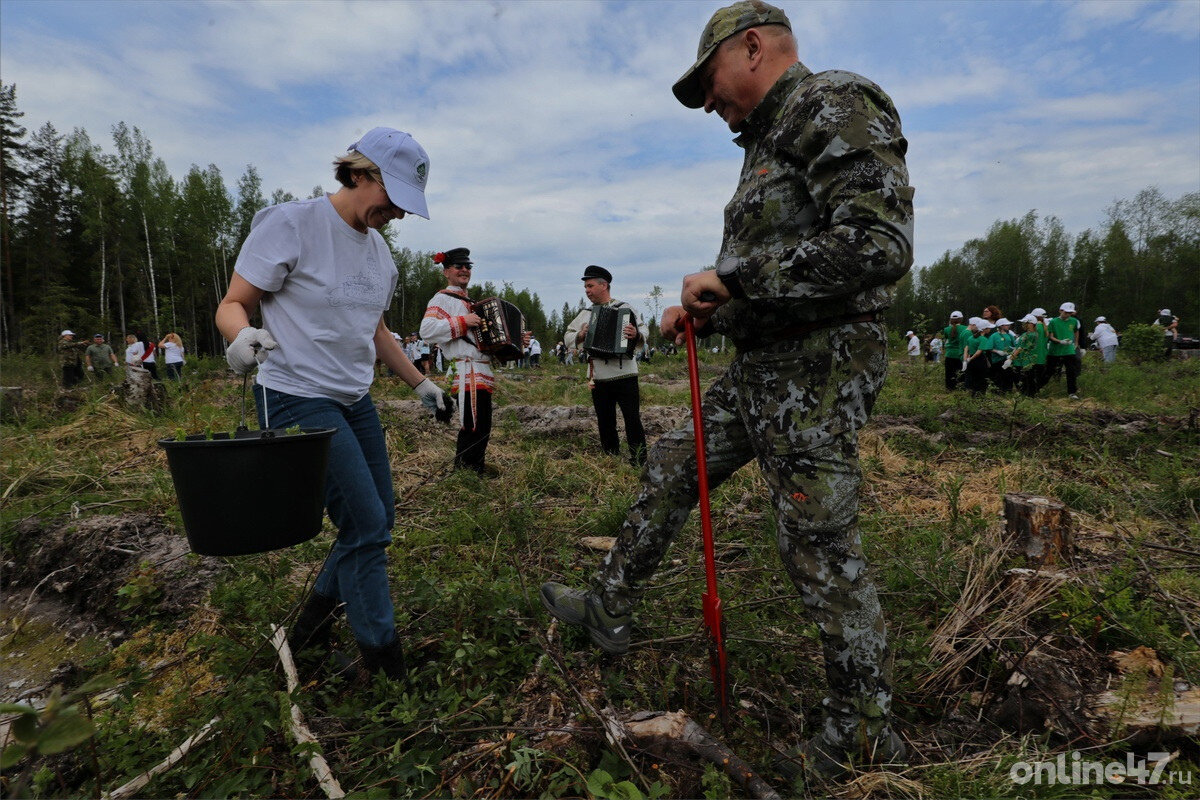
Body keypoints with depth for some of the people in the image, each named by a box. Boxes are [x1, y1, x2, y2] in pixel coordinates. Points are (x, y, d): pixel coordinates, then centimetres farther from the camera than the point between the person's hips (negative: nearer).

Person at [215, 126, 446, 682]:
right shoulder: (289, 224, -11)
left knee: (379, 521, 11)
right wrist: (243, 334, -33)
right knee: (364, 525, -11)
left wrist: (419, 381, 20)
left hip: (355, 400, 8)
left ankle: (312, 620, 33)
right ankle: (384, 665, 7)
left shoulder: (379, 251, 11)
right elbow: (232, 304, -11)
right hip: (297, 399, -8)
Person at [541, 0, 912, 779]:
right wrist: (707, 311, 11)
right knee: (670, 472, 14)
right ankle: (609, 608, 29)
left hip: (817, 370, -10)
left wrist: (736, 277, -21)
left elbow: (878, 242, -24)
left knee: (821, 548, -2)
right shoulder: (770, 144, 22)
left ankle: (864, 731, 18)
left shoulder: (833, 105, -8)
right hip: (761, 367, 10)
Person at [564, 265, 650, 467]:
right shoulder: (585, 314, 13)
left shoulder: (625, 308, 3)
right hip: (598, 378, 4)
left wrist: (637, 334, -25)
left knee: (633, 421, -2)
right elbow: (567, 338, 14)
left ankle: (639, 463, 5)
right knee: (605, 424, 11)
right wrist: (580, 335, -6)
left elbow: (644, 329, -3)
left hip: (625, 375, -4)